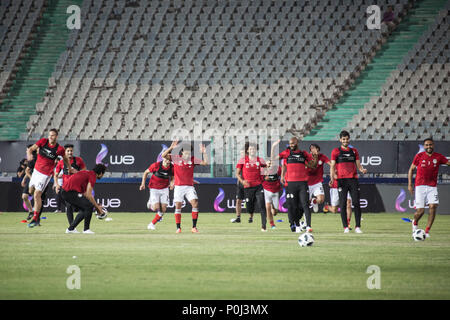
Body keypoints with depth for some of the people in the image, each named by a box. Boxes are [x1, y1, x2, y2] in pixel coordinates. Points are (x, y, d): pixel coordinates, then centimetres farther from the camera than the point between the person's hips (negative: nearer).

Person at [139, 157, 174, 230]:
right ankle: (151, 204, 21)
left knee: (163, 209, -6)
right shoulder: (156, 165, -18)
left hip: (164, 189, 3)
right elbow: (146, 172, -3)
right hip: (154, 189, -3)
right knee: (156, 208, -15)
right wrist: (143, 184, -9)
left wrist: (172, 184, -13)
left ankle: (152, 224, 13)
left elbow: (172, 177, 9)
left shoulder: (172, 167, -9)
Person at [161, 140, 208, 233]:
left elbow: (205, 162, 0)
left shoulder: (193, 159, 2)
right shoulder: (176, 158, -3)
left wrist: (204, 153, -12)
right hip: (179, 186, -1)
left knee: (195, 204, -12)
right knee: (178, 206, -3)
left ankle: (194, 227, -7)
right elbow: (163, 155, -15)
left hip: (189, 186, 1)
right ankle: (178, 228, 3)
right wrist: (171, 148, -27)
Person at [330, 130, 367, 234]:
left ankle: (357, 227, 0)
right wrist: (332, 176, -11)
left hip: (353, 179, 2)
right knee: (343, 204, -5)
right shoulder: (336, 151, 7)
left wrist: (362, 169, -8)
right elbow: (332, 166, 4)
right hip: (341, 180, -2)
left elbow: (358, 164, 14)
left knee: (356, 203, -4)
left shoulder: (354, 151, 15)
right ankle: (345, 227, 0)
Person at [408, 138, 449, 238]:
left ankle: (427, 231, -6)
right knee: (420, 211, -7)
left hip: (432, 186, 2)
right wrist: (410, 184, 1)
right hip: (420, 186, -2)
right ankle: (415, 222, 28)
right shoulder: (419, 156, 0)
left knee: (433, 207, -16)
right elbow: (411, 169, 7)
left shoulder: (438, 157, 4)